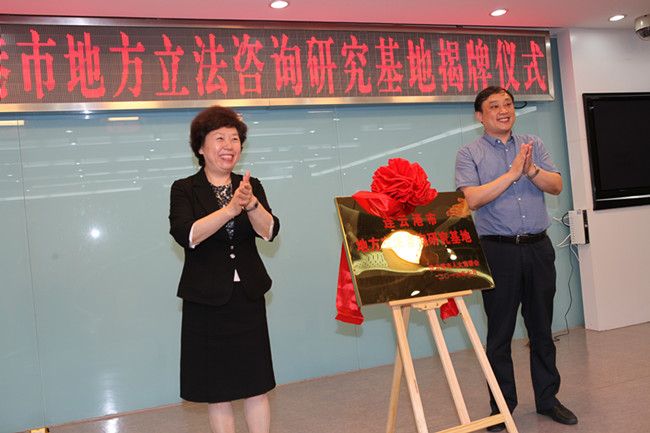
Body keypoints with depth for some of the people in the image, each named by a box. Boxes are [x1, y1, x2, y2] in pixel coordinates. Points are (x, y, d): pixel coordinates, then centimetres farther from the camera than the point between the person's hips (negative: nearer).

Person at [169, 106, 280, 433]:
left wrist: (251, 203, -28)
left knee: (256, 387, 9)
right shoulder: (184, 190, -1)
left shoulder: (251, 186, 7)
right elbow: (185, 234, -19)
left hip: (248, 298, 2)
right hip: (206, 301, -2)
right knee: (217, 391, 9)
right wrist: (230, 209, -30)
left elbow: (269, 231, -9)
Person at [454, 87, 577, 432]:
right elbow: (472, 199, -13)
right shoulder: (469, 153, 1)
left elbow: (556, 186, 3)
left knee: (542, 329, 12)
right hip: (498, 251, -3)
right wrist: (512, 173, -15)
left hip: (538, 248, 4)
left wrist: (531, 169, -15)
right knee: (499, 333, 4)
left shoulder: (533, 145, 13)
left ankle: (547, 399, 28)